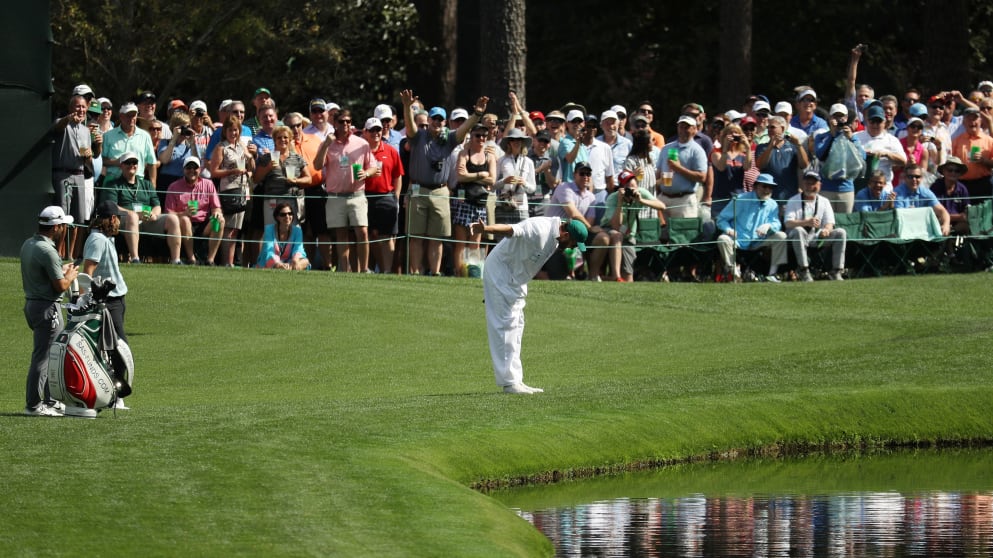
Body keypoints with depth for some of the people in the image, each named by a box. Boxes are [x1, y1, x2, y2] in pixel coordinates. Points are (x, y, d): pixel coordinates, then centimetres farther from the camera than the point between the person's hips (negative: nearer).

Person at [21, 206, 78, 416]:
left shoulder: (27, 245, 9)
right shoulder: (47, 251, -20)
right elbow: (60, 286, -19)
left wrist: (61, 270, 17)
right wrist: (71, 275, 1)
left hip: (31, 303, 10)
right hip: (47, 307, -10)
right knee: (43, 356, -4)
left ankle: (51, 401, 25)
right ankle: (34, 405, -2)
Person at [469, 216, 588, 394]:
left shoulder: (554, 236, 5)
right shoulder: (539, 231, -26)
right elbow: (512, 230, -39)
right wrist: (486, 229, -57)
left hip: (516, 278, 11)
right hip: (500, 271, -11)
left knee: (516, 326, 14)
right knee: (506, 324, -12)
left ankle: (515, 381, 19)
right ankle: (509, 382, -13)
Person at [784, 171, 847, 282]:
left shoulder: (824, 202, 12)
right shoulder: (793, 201, 1)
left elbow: (829, 223, 0)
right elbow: (788, 223, -15)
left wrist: (827, 229, -27)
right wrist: (807, 222, -34)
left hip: (818, 236, 3)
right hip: (800, 238, -3)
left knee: (840, 233, -18)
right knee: (798, 231, -37)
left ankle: (836, 271, -19)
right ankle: (804, 272, -38)